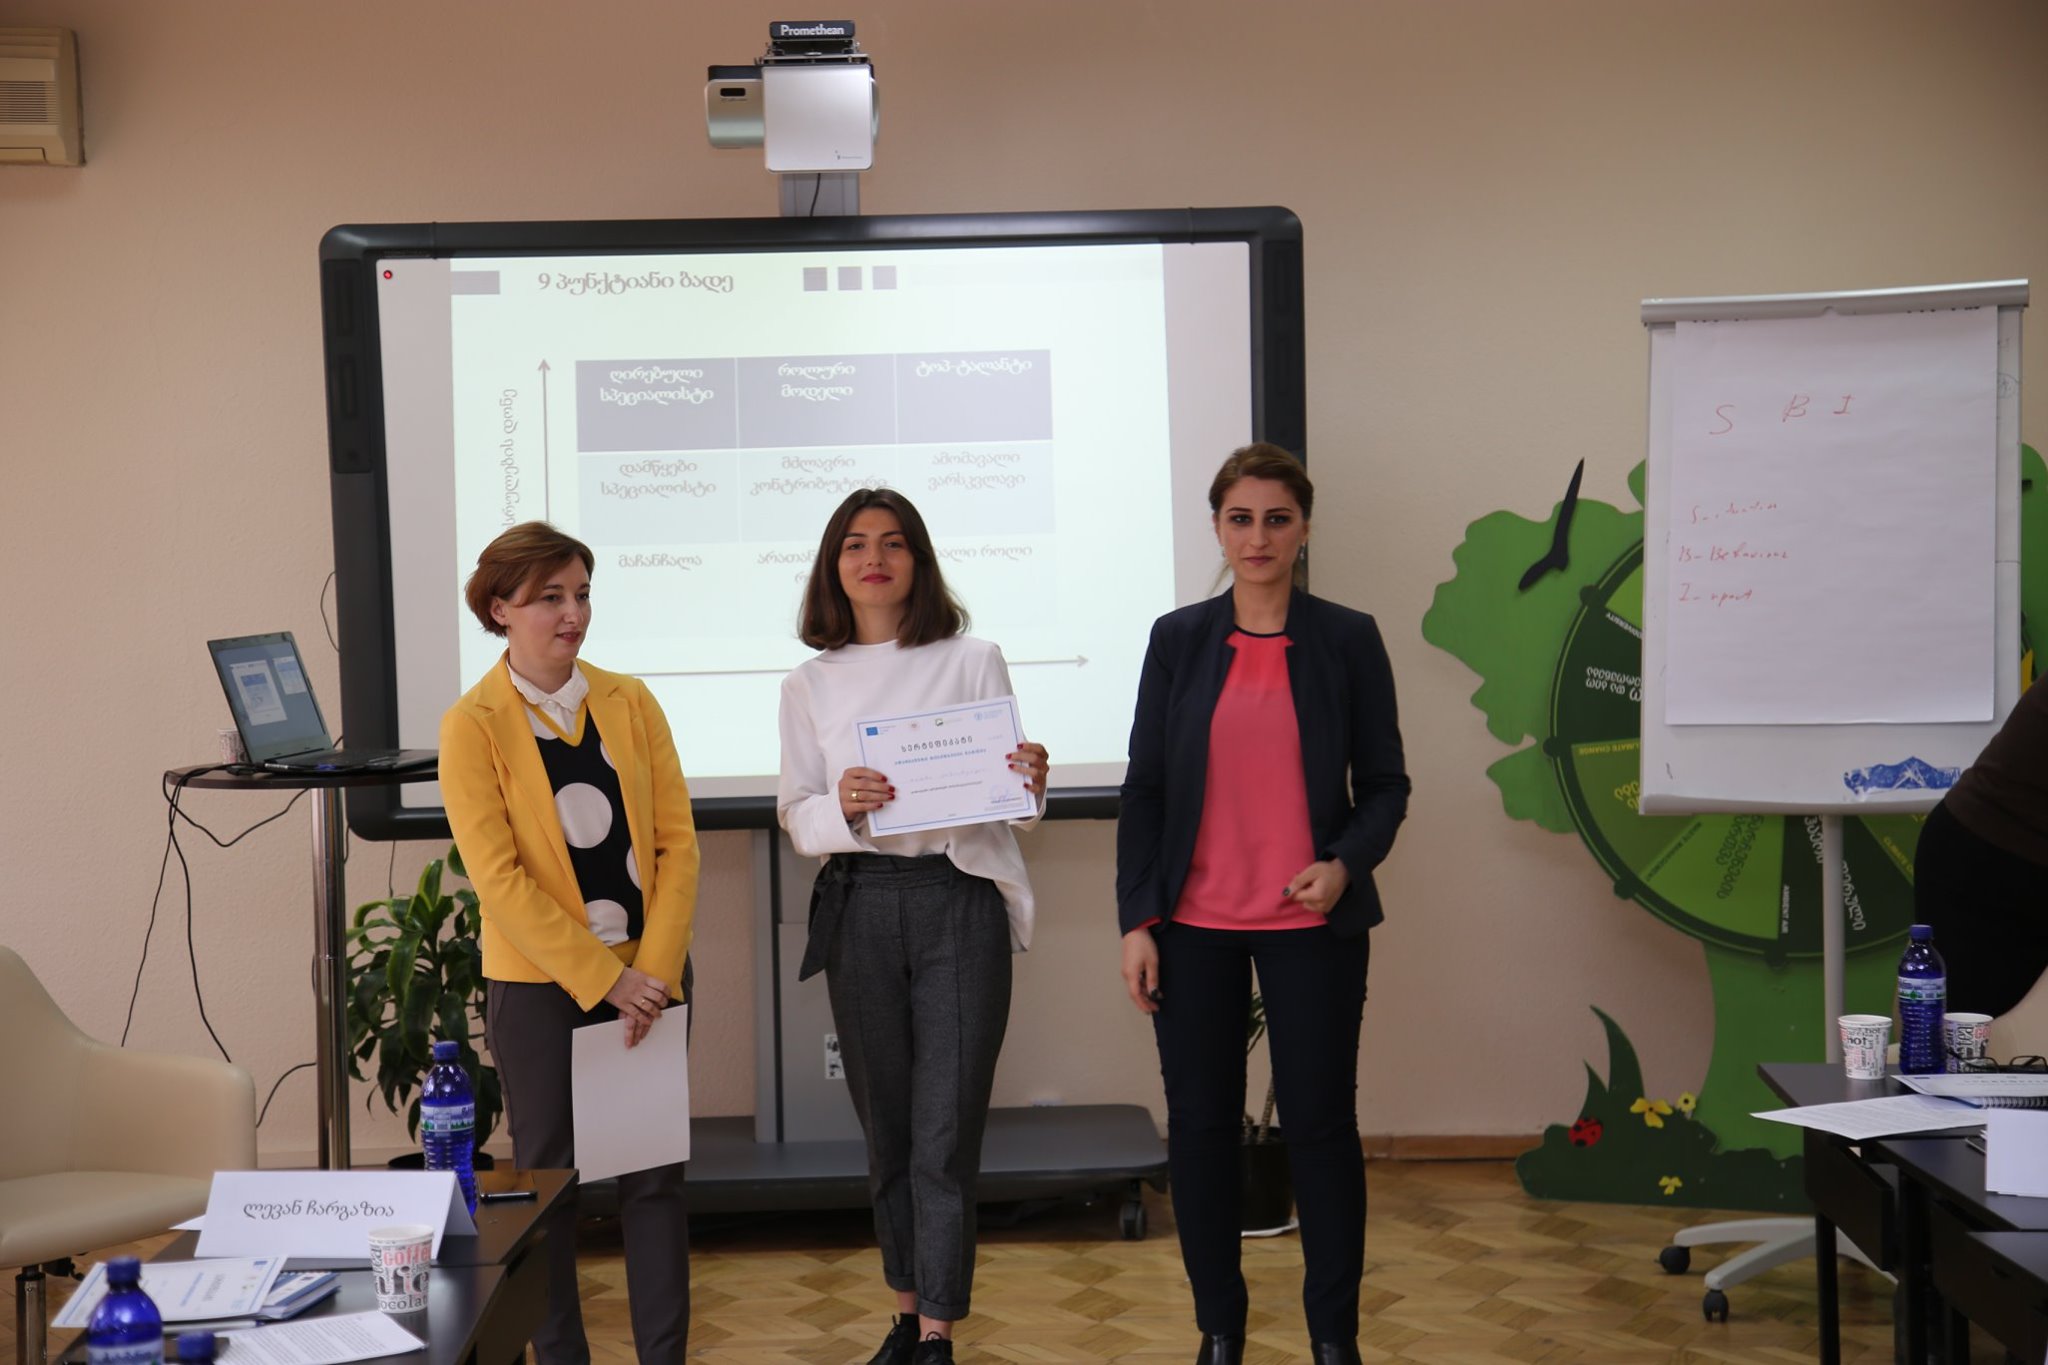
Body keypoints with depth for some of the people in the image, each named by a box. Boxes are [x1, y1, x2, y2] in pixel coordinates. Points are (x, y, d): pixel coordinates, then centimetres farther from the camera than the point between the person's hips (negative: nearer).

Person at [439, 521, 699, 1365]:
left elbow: (676, 841, 1)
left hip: (644, 976, 3)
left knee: (655, 1171, 7)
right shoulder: (472, 725, -7)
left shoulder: (629, 702, 3)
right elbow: (499, 878, -13)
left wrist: (653, 968, -10)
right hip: (539, 984, -3)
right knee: (549, 1177, 8)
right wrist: (602, 980, -16)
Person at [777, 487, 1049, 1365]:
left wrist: (1030, 785, -21)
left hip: (959, 903, -2)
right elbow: (796, 816, 4)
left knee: (946, 1133, -4)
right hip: (860, 907, 3)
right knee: (886, 1129, 12)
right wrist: (842, 807, -17)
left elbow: (1005, 797, 2)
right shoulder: (810, 684, 7)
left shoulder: (972, 662, 1)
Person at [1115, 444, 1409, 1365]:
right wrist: (1136, 920, -1)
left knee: (1320, 1123, 3)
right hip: (1195, 924, 1)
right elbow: (1144, 788, 4)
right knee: (1201, 1125, 7)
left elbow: (1385, 782, 4)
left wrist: (1346, 864, -14)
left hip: (1312, 925, -1)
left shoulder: (1348, 639, 1)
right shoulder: (1178, 639, 4)